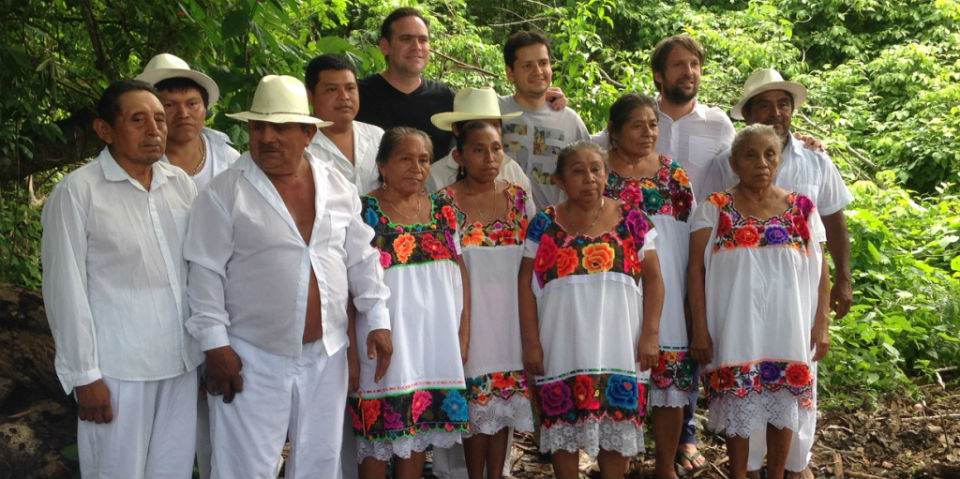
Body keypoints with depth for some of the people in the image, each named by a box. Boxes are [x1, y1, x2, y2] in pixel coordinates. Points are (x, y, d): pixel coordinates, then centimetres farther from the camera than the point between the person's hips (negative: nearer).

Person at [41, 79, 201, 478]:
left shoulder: (180, 183, 5)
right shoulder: (77, 192, -10)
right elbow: (66, 290, -9)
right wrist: (84, 375, -9)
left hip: (181, 361, 5)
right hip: (117, 369, -5)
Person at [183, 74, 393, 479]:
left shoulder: (338, 188, 6)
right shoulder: (225, 193, -7)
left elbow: (361, 259, 10)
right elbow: (205, 272, -8)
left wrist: (377, 320, 5)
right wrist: (215, 343, -11)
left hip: (326, 356, 4)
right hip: (253, 361, -4)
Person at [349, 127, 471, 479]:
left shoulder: (443, 210, 8)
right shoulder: (363, 212, -4)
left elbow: (461, 273, 10)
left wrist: (464, 333, 4)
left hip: (436, 341, 4)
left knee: (421, 428, 12)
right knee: (379, 435, 2)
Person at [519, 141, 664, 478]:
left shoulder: (632, 220, 1)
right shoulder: (545, 224, 0)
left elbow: (653, 278, 3)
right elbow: (526, 283, 1)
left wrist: (650, 335, -4)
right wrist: (531, 342, -4)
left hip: (617, 347, 0)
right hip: (562, 347, 0)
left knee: (616, 427, 6)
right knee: (564, 427, 8)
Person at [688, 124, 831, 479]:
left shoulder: (801, 209, 5)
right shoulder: (714, 209, -1)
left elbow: (820, 271, 7)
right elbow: (696, 270, -3)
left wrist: (821, 324, 1)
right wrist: (700, 329, -8)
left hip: (787, 327, 2)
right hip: (737, 328, -2)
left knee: (784, 402, 8)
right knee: (738, 403, 4)